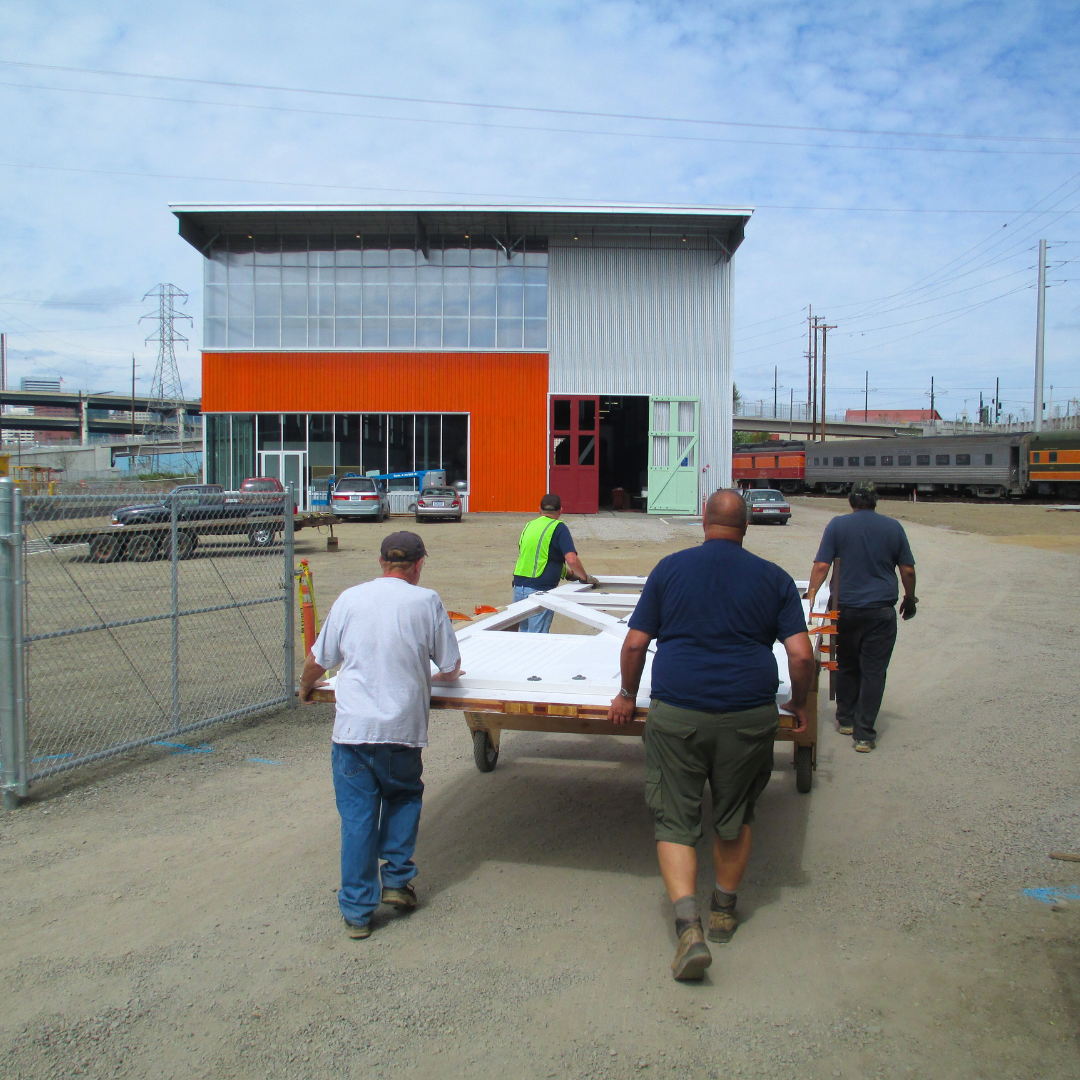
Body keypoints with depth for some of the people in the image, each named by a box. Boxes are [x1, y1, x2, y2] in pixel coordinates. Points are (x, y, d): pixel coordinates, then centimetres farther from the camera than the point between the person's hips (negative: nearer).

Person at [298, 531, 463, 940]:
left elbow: (317, 661, 13)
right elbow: (452, 668, 6)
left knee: (357, 815, 8)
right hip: (402, 727, -1)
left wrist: (305, 689, 34)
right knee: (404, 797, 24)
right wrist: (435, 677, 29)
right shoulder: (426, 602, 0)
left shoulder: (350, 598, 5)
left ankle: (357, 910, 14)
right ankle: (397, 880, 21)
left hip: (352, 726, 1)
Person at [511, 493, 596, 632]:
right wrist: (585, 578, 0)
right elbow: (572, 560, -18)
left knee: (524, 633, 16)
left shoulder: (529, 526, 15)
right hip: (540, 589, -6)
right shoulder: (558, 528, -6)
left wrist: (568, 573, 29)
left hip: (519, 585, 6)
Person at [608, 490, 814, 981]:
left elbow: (635, 643, 3)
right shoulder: (774, 578, 5)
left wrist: (628, 694, 18)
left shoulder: (670, 568, 4)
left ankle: (688, 924, -8)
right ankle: (724, 909, 35)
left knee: (674, 820, 7)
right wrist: (799, 703, 15)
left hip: (676, 712, -1)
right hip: (750, 714, 2)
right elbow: (801, 653, -2)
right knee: (735, 816, 21)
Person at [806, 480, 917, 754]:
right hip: (881, 610, 0)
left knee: (846, 666, 17)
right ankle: (864, 733, 0)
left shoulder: (837, 525, -2)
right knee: (873, 671, 2)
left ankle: (846, 719, 28)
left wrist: (811, 595, -4)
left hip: (846, 608, 1)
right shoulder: (893, 527, 2)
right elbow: (908, 571, 6)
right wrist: (910, 599, 20)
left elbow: (821, 566, -9)